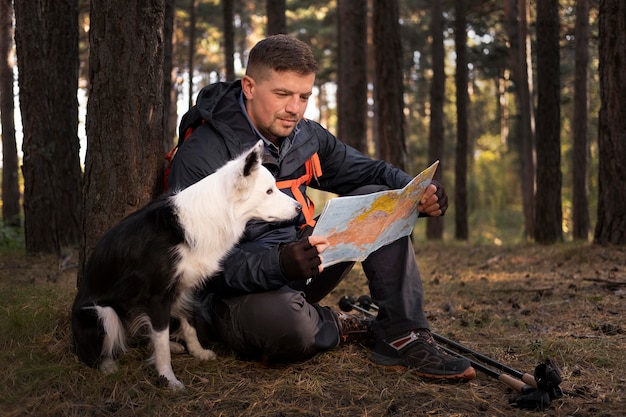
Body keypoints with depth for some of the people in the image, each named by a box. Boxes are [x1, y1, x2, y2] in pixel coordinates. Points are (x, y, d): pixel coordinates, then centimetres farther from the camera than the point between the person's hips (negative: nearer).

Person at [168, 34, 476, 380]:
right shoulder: (201, 156, -19)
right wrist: (279, 263, -42)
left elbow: (367, 172, 10)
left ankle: (401, 336, -10)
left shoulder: (306, 137, 2)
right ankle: (339, 327, -4)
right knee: (286, 322, -41)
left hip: (299, 264, 7)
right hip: (235, 290, -7)